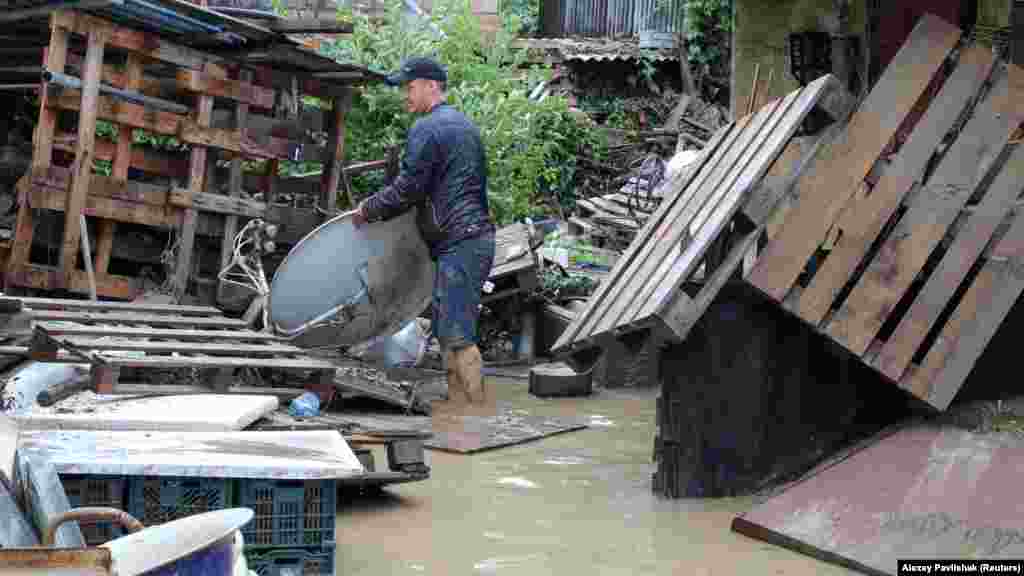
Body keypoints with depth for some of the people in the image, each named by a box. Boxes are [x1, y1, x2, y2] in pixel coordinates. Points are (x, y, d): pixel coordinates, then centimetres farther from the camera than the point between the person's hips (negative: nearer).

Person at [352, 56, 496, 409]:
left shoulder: (427, 129, -10)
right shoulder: (464, 124, 20)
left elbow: (407, 190, -14)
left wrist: (368, 210, 1)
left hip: (457, 243, -10)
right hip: (475, 235, 10)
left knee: (457, 334, -9)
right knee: (446, 327, 15)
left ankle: (478, 407, -7)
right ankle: (455, 398, 19)